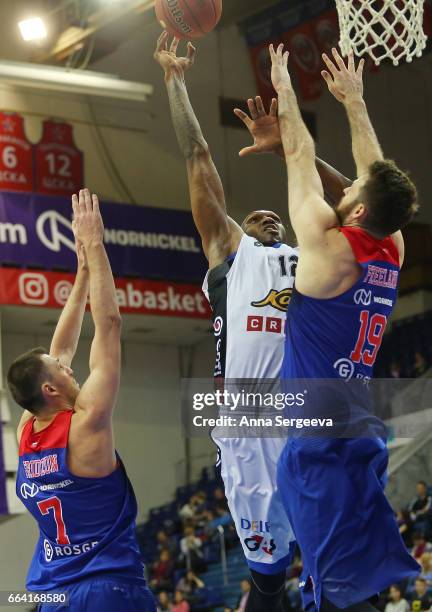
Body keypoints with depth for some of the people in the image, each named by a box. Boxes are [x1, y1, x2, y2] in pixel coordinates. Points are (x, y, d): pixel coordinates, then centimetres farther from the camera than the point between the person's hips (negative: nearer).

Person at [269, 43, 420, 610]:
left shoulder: (330, 248, -11)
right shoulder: (391, 254, 6)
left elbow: (301, 157, 0)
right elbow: (378, 173, 19)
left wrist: (284, 89, 13)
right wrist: (353, 100, 29)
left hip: (318, 439, -8)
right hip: (363, 435, 8)